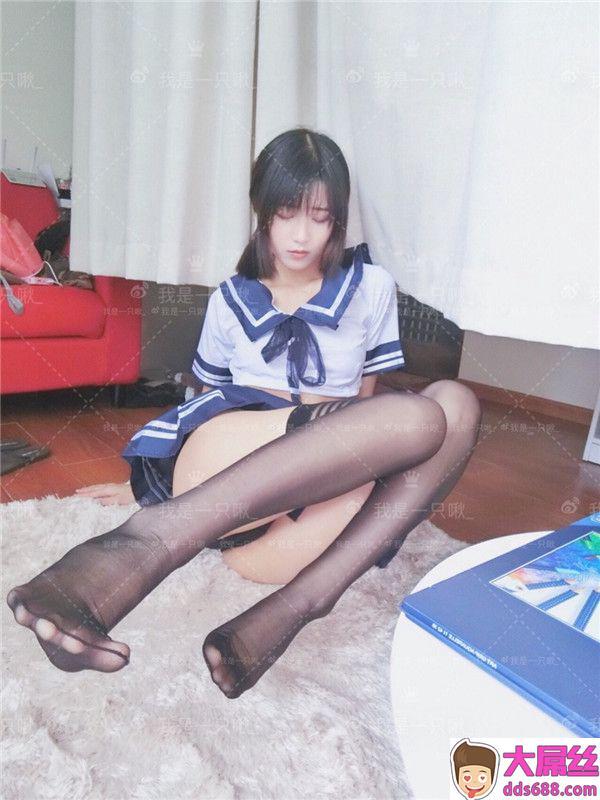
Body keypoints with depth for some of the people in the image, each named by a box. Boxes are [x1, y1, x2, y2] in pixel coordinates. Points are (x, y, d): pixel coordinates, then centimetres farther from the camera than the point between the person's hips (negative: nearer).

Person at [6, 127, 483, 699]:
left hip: (332, 491, 2)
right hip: (224, 452, -2)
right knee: (417, 418, -29)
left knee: (454, 402, -26)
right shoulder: (230, 300, 19)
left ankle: (291, 607, -35)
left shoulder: (372, 287, 18)